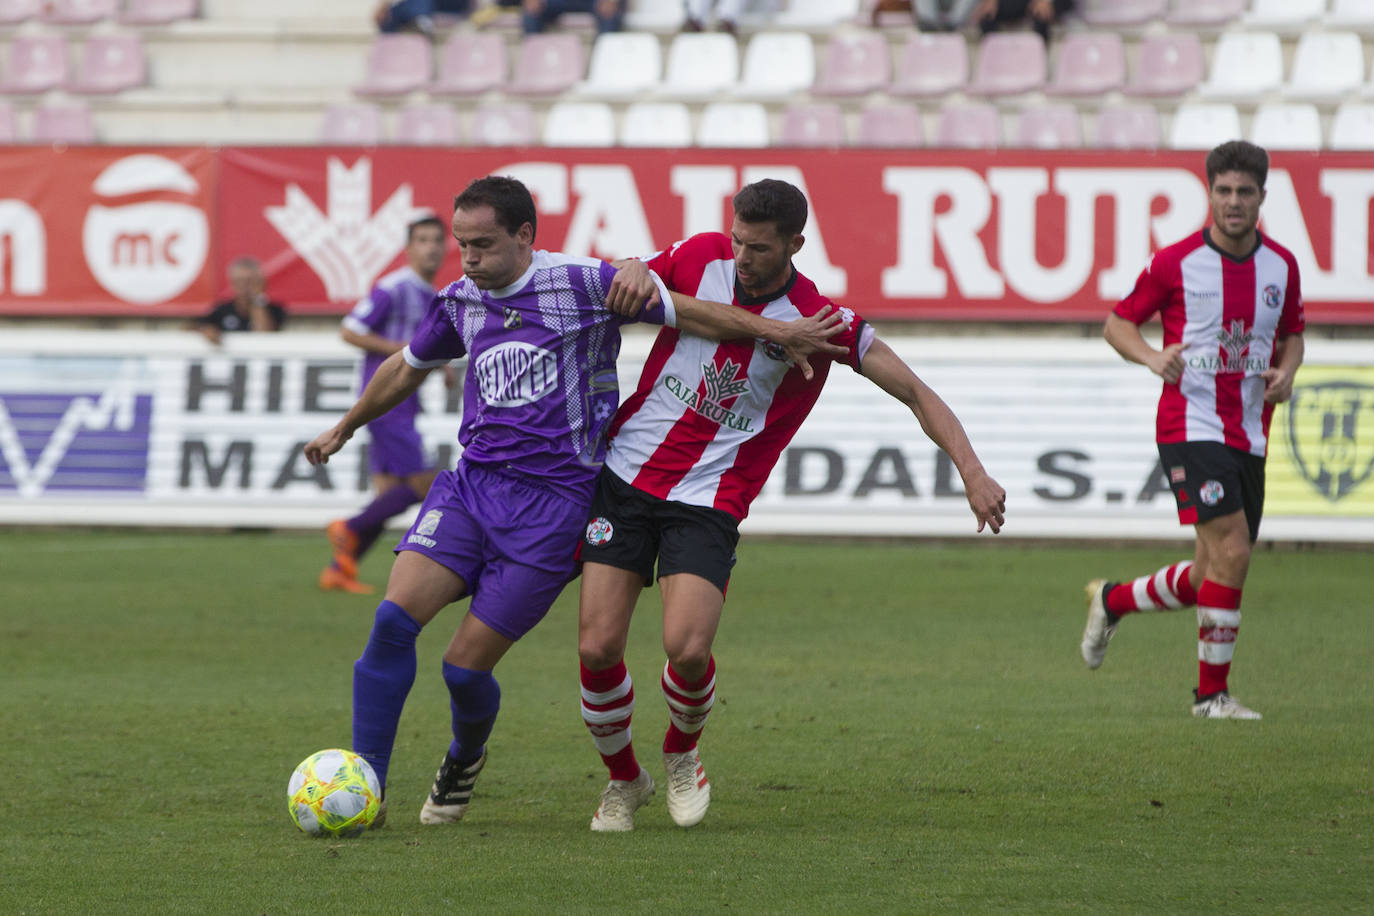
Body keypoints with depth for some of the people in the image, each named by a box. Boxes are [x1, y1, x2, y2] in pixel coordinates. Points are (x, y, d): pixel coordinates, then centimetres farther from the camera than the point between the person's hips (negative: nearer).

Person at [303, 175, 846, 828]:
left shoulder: (581, 284, -5)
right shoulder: (460, 302, 10)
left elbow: (686, 312, 2)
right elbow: (407, 368, 29)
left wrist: (775, 330, -7)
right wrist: (342, 430, 41)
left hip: (552, 500, -4)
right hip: (471, 483, 4)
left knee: (465, 665, -5)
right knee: (393, 618, -18)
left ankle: (465, 757, 30)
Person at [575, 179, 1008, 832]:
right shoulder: (699, 258, -2)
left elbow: (914, 393, -8)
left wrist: (972, 472, -19)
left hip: (708, 499, -2)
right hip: (624, 474, 2)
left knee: (687, 649, -20)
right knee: (598, 645, -6)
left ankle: (682, 753, 15)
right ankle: (624, 779, 21)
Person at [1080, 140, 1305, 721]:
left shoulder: (1282, 265, 5)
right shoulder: (1175, 263, -7)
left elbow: (1292, 334, 20)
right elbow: (1118, 323, 2)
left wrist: (1285, 373, -2)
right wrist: (1153, 357, -18)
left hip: (1249, 436, 6)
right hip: (1191, 427, -6)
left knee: (1209, 579, 9)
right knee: (1232, 552, -20)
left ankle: (1113, 600, 37)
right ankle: (1213, 692, -9)